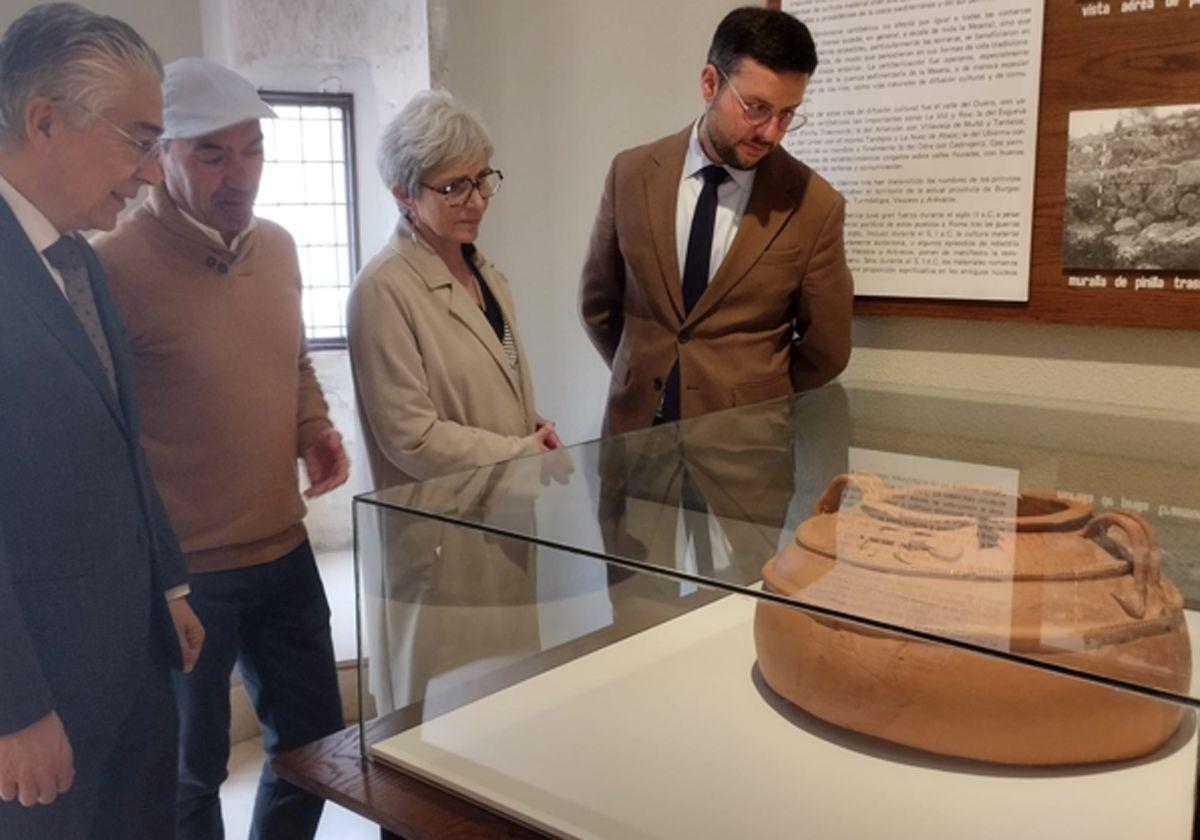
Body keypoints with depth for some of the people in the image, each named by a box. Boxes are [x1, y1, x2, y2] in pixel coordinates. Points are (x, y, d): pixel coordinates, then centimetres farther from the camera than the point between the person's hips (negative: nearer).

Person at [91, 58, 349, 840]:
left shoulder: (278, 247, 4)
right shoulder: (115, 264, -17)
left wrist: (317, 431, 1)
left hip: (285, 551, 6)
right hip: (179, 571, -6)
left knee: (316, 743, 18)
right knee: (190, 771, 14)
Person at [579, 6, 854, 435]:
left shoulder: (815, 206, -9)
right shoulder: (632, 173, -2)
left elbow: (825, 351, 0)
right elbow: (598, 303, 8)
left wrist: (757, 406, 7)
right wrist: (642, 380, 10)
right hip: (636, 425, 1)